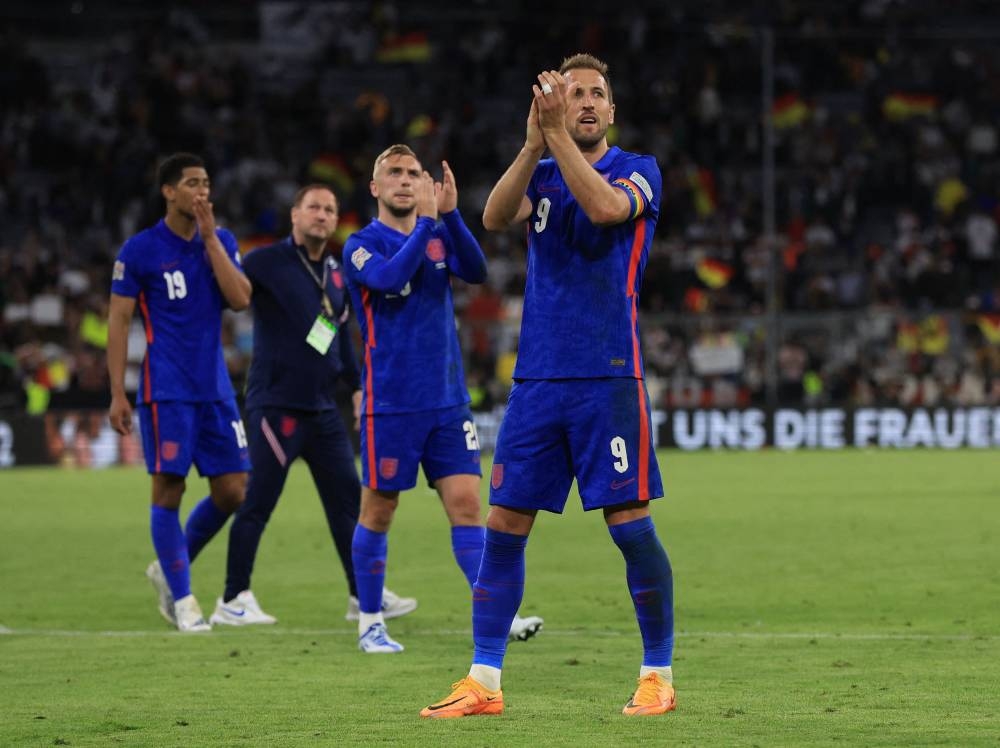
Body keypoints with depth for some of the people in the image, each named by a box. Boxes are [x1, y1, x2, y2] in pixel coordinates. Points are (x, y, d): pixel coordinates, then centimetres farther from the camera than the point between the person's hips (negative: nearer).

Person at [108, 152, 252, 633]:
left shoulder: (220, 241, 10)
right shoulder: (139, 250, -2)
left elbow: (240, 299, -5)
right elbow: (118, 321, -1)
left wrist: (210, 237, -8)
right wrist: (117, 394, -7)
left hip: (215, 389, 5)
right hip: (166, 390, -5)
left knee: (232, 492, 2)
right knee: (168, 490, -6)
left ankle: (169, 568, 22)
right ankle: (182, 599, 3)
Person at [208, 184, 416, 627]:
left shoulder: (336, 274, 15)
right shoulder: (268, 263, -7)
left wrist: (357, 385, 21)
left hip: (323, 407, 7)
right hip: (276, 404, -7)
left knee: (348, 499, 7)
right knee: (257, 503, -4)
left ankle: (364, 595, 13)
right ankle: (232, 602, 2)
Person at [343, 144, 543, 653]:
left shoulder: (438, 234, 9)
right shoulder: (363, 244, -4)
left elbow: (477, 271, -9)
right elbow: (390, 278, -24)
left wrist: (449, 214, -21)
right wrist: (426, 221, -23)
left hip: (448, 400, 4)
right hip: (390, 404, -4)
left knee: (465, 502, -4)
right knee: (378, 512, 4)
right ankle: (370, 623, 15)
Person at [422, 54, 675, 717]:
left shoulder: (638, 170, 2)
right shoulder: (542, 174, 13)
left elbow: (606, 207, -21)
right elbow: (495, 217, -8)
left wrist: (558, 135, -21)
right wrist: (534, 142, -20)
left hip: (608, 377, -4)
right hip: (537, 379, 4)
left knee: (630, 523, -6)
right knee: (504, 526, 1)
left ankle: (658, 675, 6)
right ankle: (484, 683, 5)